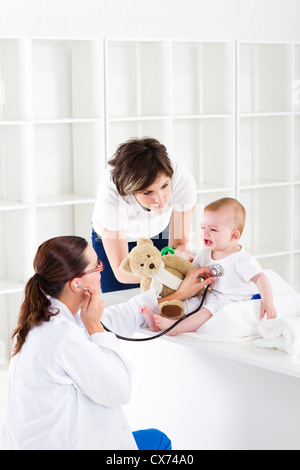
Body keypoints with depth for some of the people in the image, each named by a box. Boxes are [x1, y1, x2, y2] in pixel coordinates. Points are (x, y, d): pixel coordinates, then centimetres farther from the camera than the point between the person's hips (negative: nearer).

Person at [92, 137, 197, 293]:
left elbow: (180, 242, -23)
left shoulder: (182, 179, -36)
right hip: (112, 236, -2)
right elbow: (121, 271, -35)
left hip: (159, 232, 2)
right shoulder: (110, 194, -41)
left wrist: (182, 253, -47)